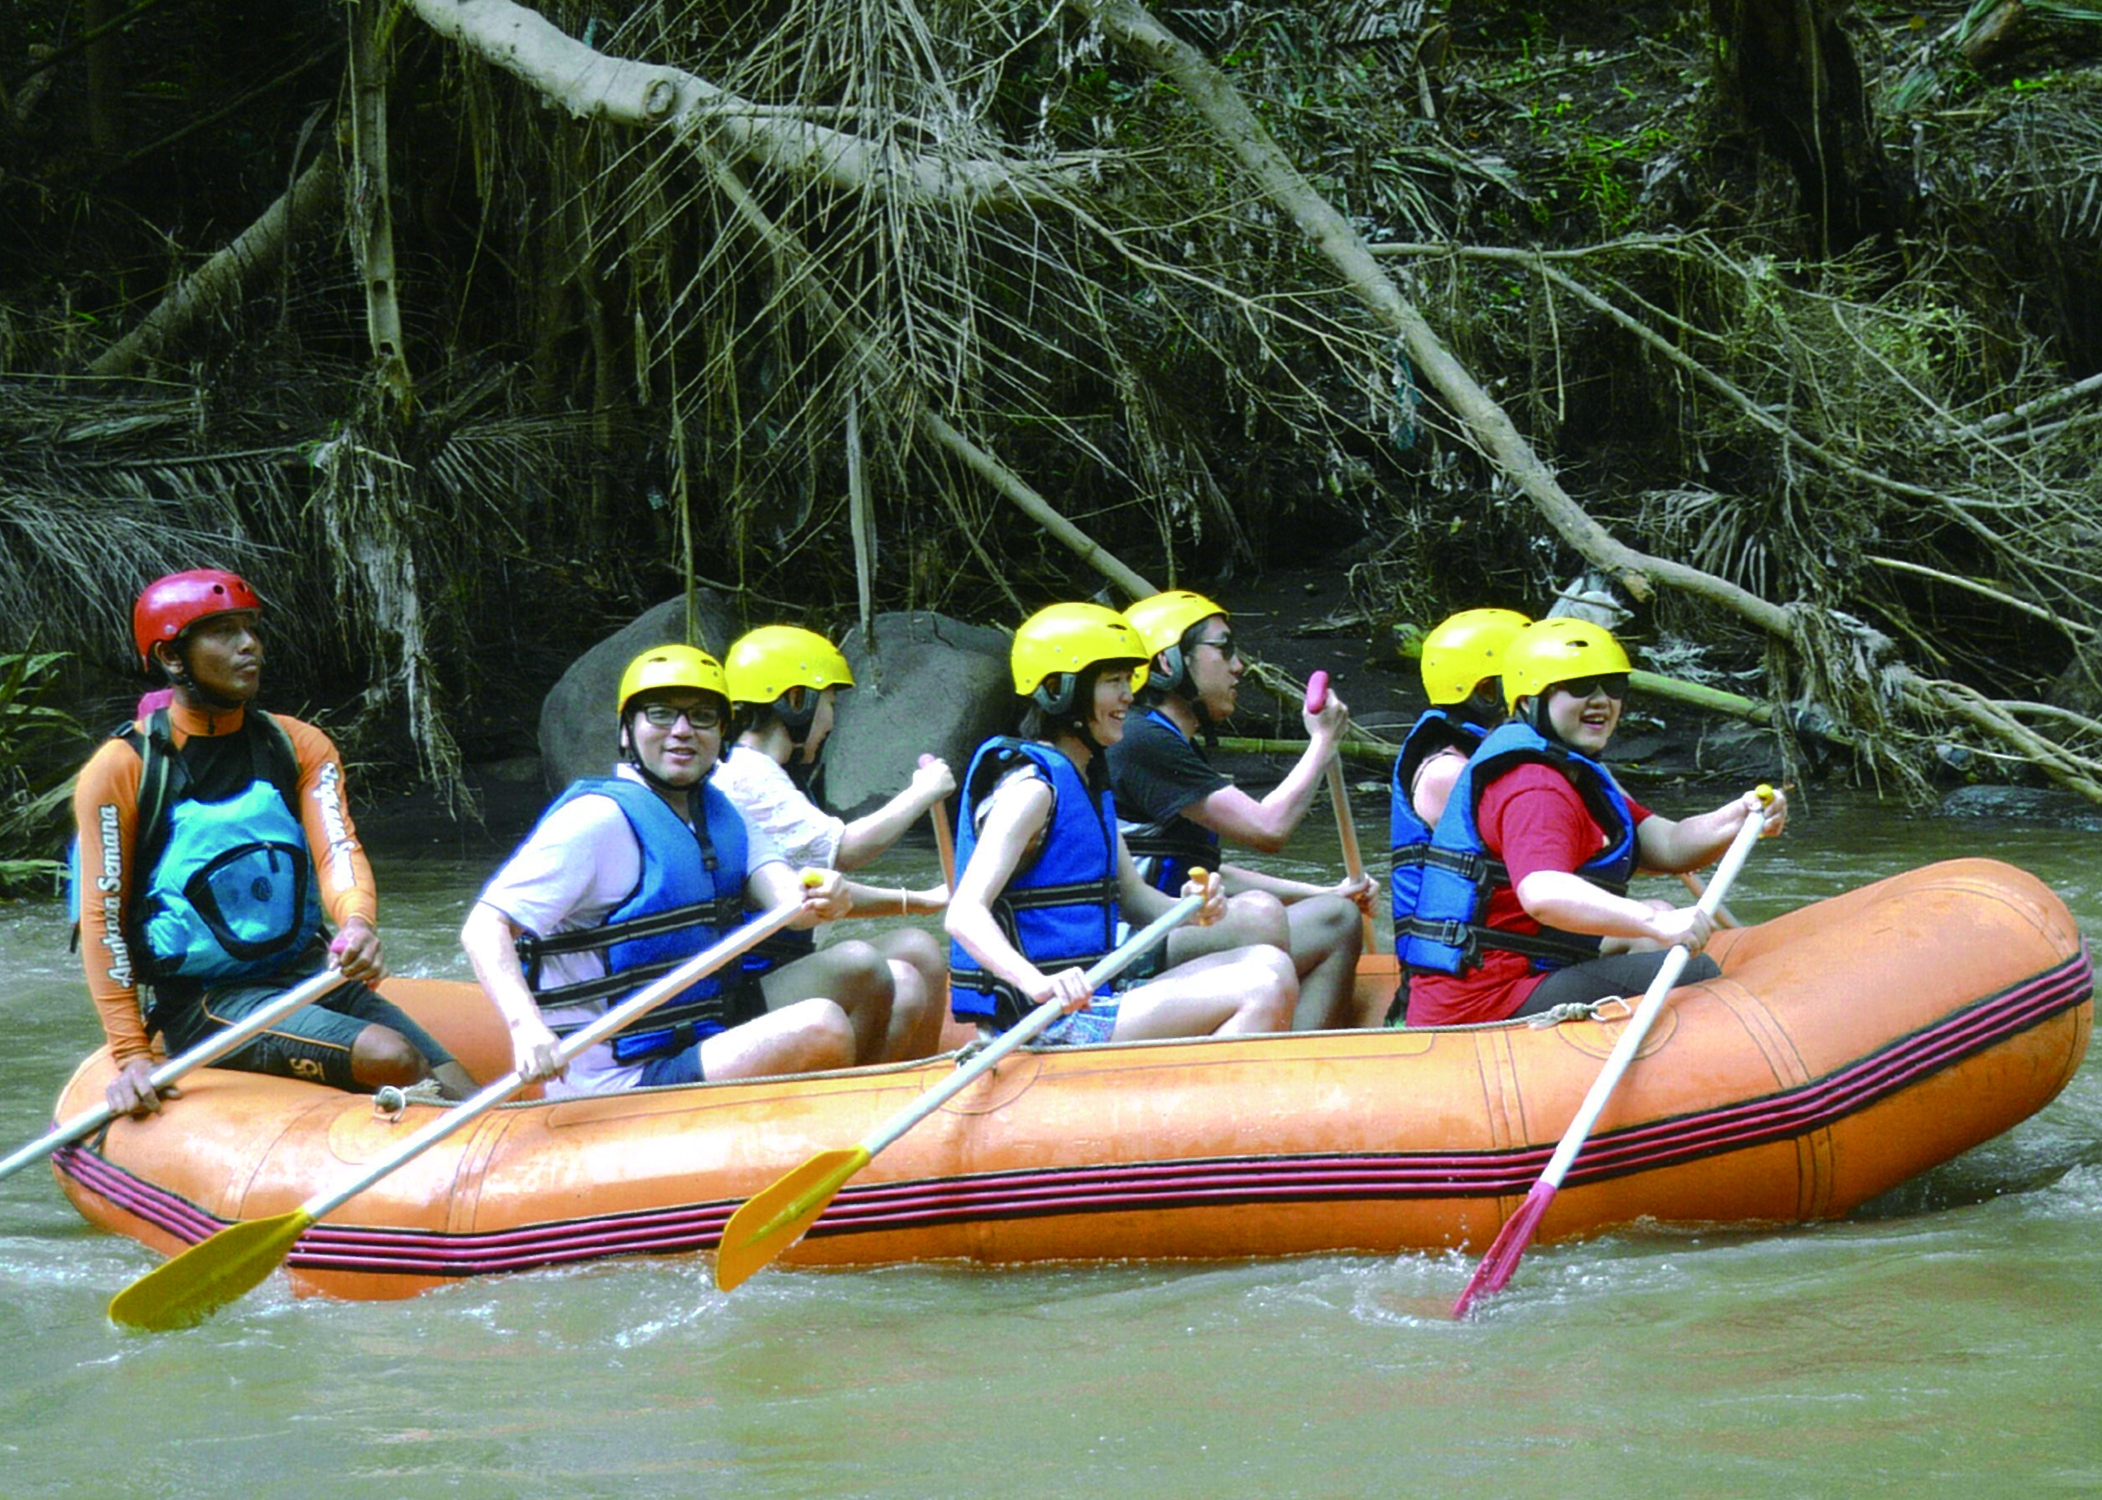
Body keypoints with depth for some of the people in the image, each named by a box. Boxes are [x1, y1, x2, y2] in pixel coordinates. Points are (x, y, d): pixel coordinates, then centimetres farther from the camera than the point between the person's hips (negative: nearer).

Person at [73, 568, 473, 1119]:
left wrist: (358, 925, -32)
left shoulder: (299, 745, 8)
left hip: (311, 972, 5)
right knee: (391, 1057, -27)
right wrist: (132, 1056, -14)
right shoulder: (122, 769, -5)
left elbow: (338, 849, -8)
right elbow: (102, 918, -6)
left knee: (464, 1097, -14)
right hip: (202, 1002, -5)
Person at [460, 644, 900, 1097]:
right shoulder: (602, 818, -13)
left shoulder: (718, 812, 13)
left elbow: (782, 892, -3)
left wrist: (816, 898, -28)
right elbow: (484, 929, -19)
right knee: (822, 1027, -25)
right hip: (619, 1087, -9)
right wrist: (526, 1025, -37)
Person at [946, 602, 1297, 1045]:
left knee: (1270, 964, 6)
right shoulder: (1032, 787, -13)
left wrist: (1191, 908, -2)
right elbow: (964, 914, -25)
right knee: (1262, 993, -17)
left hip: (1094, 998, 10)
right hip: (1048, 1023, -10)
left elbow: (1131, 894, 21)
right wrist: (1037, 982, -43)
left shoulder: (1089, 779, 17)